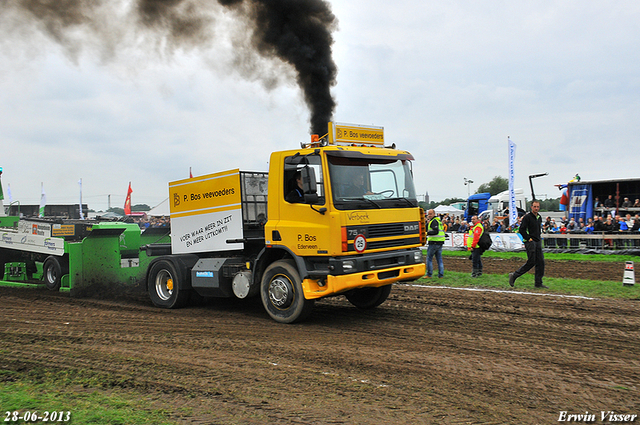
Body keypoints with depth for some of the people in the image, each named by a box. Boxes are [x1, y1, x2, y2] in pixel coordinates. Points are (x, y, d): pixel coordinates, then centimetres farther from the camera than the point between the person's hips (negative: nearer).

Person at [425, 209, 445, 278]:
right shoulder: (438, 220, 19)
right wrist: (428, 222, 9)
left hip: (434, 242, -9)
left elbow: (436, 231, -23)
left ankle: (429, 274, 0)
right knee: (439, 259, 9)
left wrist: (427, 233, -21)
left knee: (429, 258, -1)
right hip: (440, 242, 9)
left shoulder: (434, 221, -11)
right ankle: (441, 274, 8)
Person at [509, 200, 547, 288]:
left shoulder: (539, 218, 15)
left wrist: (539, 238, 17)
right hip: (530, 242, -8)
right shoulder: (527, 217, -10)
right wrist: (528, 238, -16)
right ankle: (514, 275, 4)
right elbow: (521, 230, -15)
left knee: (541, 262, 4)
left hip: (538, 242, 8)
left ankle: (538, 283, 9)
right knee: (531, 262, -8)